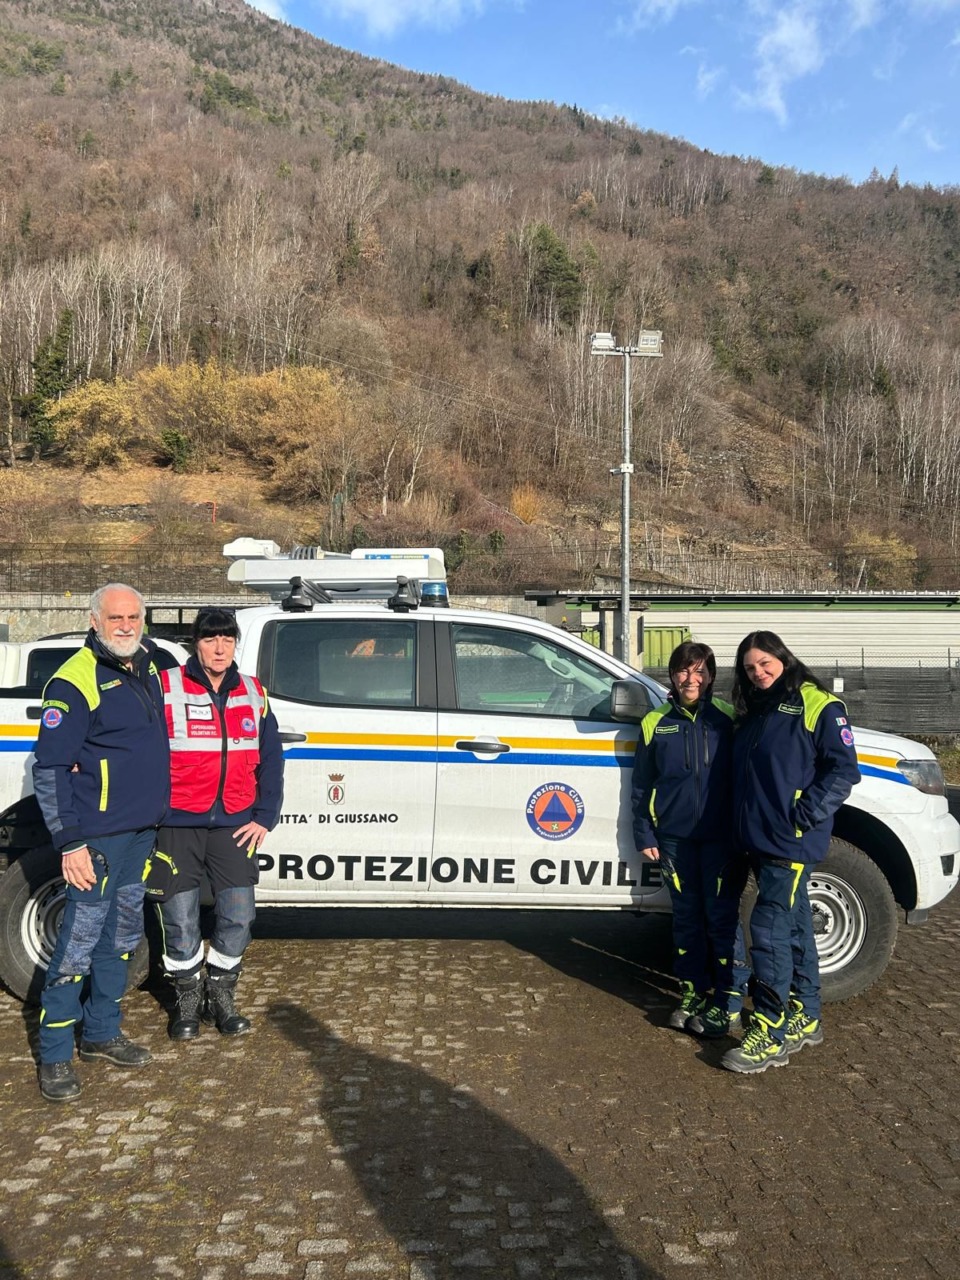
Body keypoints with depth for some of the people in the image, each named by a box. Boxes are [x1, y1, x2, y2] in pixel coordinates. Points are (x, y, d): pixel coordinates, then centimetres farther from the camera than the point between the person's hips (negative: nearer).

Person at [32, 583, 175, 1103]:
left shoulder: (151, 663, 6)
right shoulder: (75, 682, -15)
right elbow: (49, 770, -14)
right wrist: (69, 843, -18)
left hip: (143, 831, 8)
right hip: (98, 838, -7)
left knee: (121, 938, 16)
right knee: (79, 944, -2)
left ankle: (101, 1032, 30)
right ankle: (55, 1055, 11)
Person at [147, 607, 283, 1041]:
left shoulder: (253, 694, 8)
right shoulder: (165, 689, -3)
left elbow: (270, 761, 11)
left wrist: (264, 817, 4)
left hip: (234, 826, 3)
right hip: (178, 825, -3)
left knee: (238, 916, 2)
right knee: (180, 922, 3)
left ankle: (220, 993, 23)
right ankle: (187, 998, 24)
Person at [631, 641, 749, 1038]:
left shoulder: (728, 720, 0)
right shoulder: (655, 723, 5)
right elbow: (641, 785, 9)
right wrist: (644, 835, 5)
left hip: (720, 837, -2)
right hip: (674, 837, 2)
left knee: (722, 917, -1)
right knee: (687, 918, 11)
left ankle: (728, 1001, 8)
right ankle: (692, 993, 22)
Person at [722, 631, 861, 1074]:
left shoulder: (818, 706, -8)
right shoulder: (752, 713, 15)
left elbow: (843, 770, -12)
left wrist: (805, 815, -19)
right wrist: (743, 823, 11)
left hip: (793, 841, -8)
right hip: (758, 838, 8)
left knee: (770, 928, -10)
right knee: (794, 924, 16)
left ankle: (771, 1034, -3)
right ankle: (805, 1018, 27)